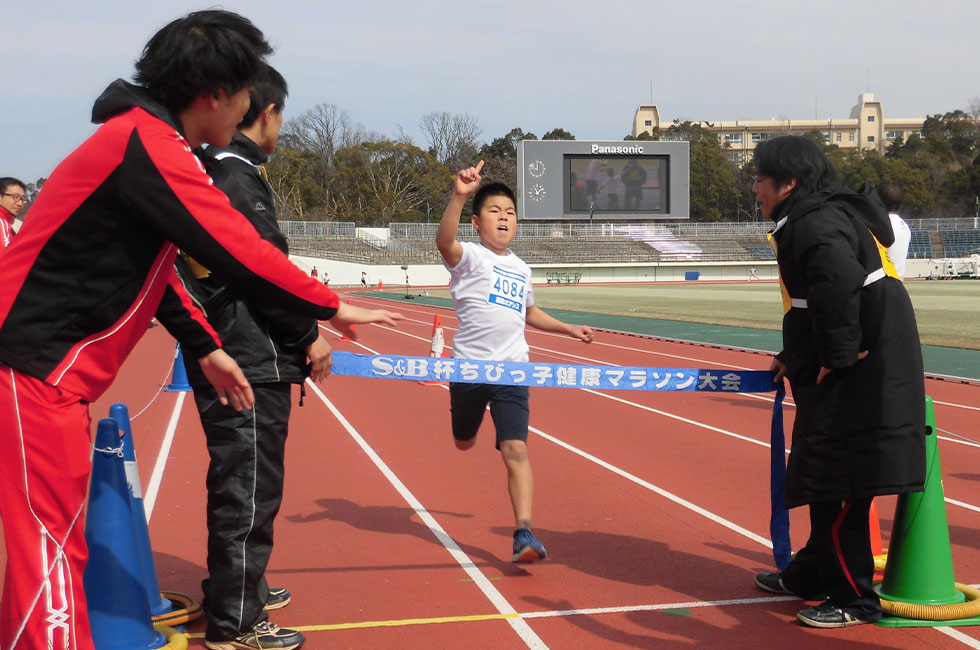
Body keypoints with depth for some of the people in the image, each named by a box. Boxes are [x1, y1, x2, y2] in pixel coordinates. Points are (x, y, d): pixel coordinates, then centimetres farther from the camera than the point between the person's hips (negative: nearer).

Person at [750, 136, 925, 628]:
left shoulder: (814, 222, -17)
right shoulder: (812, 216, 16)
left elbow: (841, 279, -35)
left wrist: (837, 357, -26)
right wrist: (796, 356, 20)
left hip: (860, 372, -11)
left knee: (839, 480, -4)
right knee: (823, 473, 19)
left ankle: (854, 598, 6)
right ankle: (813, 573, 34)